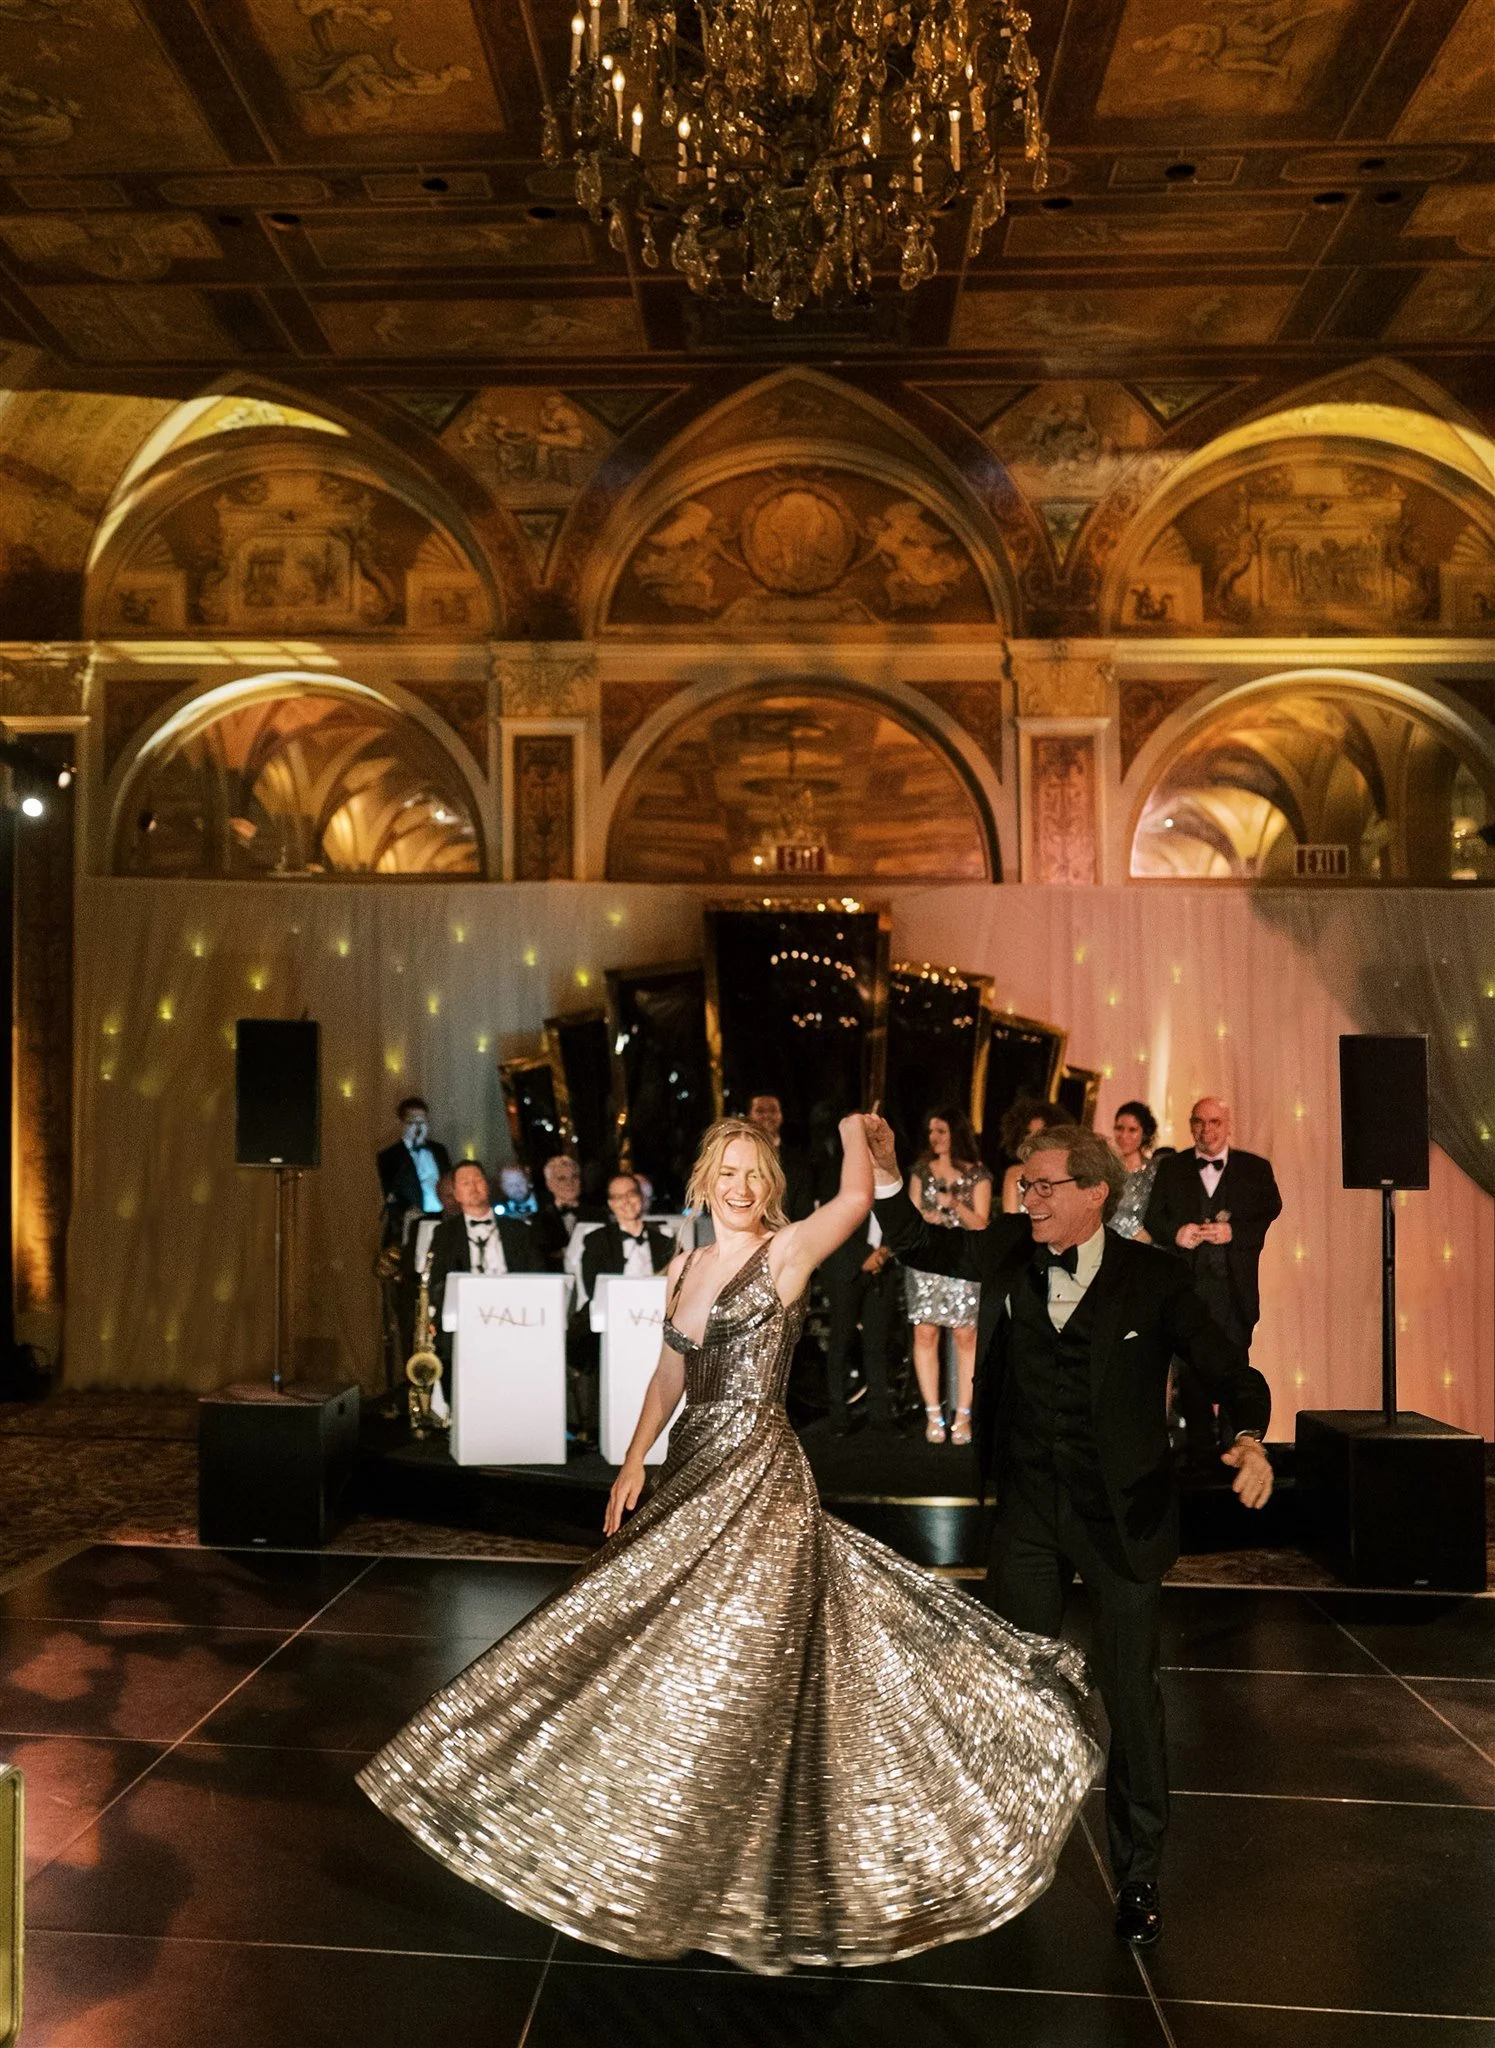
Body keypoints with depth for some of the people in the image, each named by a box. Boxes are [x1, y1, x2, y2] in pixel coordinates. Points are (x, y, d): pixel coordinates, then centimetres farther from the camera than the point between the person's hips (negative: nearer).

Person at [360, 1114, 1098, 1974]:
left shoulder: (787, 1252, -10)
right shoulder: (687, 1265, 10)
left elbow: (858, 1199, -24)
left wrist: (853, 1128, -6)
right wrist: (636, 1458, 7)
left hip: (757, 1476, -7)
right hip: (694, 1469, 7)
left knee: (733, 1657, 0)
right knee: (676, 1654, 15)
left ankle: (727, 1872, 17)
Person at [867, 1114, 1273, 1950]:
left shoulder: (1153, 1278, -12)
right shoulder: (1009, 1253, -2)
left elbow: (1231, 1370, -9)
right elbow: (919, 1244, 8)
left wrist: (1251, 1439, -29)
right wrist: (886, 1172, -8)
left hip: (1121, 1513, -3)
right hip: (1030, 1507, 3)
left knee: (1132, 1695, 8)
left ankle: (1139, 1874, 29)